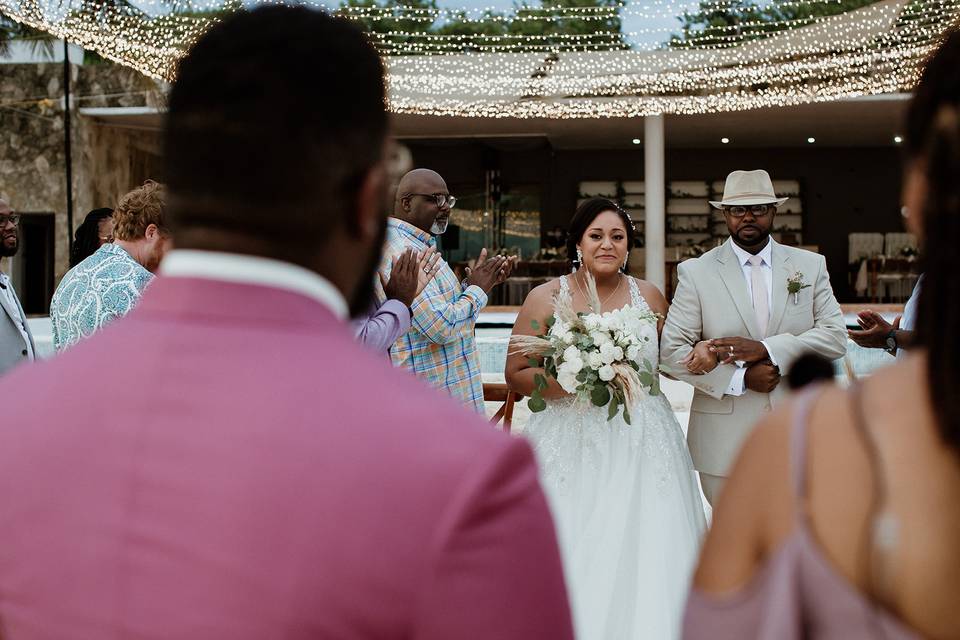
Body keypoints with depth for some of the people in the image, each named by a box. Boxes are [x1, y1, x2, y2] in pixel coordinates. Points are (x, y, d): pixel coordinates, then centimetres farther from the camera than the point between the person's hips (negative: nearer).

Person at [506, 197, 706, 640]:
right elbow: (516, 375, -2)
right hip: (571, 447, -2)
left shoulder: (650, 297, 9)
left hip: (641, 447, 2)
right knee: (574, 564, -4)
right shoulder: (545, 298, 2)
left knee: (645, 559, -2)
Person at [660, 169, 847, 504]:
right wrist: (740, 378, -15)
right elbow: (672, 351, -5)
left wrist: (765, 349, -16)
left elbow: (835, 336, -2)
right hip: (725, 439, -1)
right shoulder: (696, 272, 1)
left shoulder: (811, 265, 7)